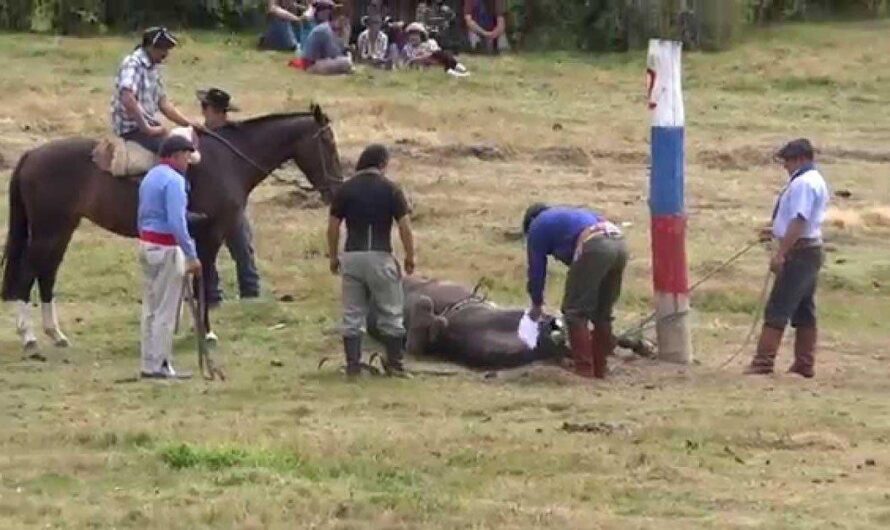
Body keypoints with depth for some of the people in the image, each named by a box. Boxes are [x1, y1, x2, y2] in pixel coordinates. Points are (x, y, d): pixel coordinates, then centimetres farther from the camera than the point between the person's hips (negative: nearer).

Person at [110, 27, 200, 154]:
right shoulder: (133, 63, -14)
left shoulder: (154, 68, 14)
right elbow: (127, 100, -27)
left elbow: (163, 103, 20)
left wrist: (188, 123, 12)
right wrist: (146, 128, -23)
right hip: (132, 128, -10)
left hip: (149, 125, 10)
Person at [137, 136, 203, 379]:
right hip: (166, 247, -9)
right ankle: (159, 366, -1)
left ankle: (150, 363, 17)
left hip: (146, 243, 9)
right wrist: (192, 255, -21)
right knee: (165, 311, -3)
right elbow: (176, 222, -24)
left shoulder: (150, 177, 14)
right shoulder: (174, 180, -16)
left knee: (150, 309, 14)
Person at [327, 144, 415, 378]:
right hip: (380, 256, -2)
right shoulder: (390, 189, -4)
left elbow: (333, 227, 2)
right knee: (390, 314, 9)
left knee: (352, 315, 8)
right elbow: (405, 227, -6)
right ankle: (395, 363, 12)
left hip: (352, 257, 2)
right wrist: (410, 258, 4)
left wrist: (333, 258, 13)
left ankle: (352, 364, 6)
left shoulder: (345, 190, 2)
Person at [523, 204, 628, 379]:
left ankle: (584, 368, -1)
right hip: (619, 245, 7)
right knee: (602, 313, 19)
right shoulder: (570, 214, 41)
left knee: (575, 311, 3)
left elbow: (536, 268, 21)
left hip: (594, 248, -7)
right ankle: (600, 368, 22)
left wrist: (537, 304, 35)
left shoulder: (538, 226, 21)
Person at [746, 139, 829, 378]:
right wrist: (777, 232, 16)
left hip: (799, 252, -11)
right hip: (811, 250, 11)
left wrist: (780, 253, -25)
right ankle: (805, 365, 16)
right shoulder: (816, 181, 16)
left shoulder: (803, 183, -17)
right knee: (804, 311, 13)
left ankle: (764, 361, -11)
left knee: (777, 309, -10)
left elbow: (799, 221, -24)